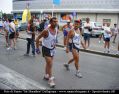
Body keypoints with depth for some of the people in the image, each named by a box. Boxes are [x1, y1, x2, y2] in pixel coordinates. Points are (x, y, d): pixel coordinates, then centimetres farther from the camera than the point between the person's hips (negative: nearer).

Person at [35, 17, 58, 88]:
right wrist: (37, 48, -15)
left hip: (52, 49, 7)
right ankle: (50, 79, 2)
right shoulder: (46, 31, -24)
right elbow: (38, 38, -16)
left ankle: (46, 75, 38)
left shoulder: (56, 31, -4)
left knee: (48, 63, 20)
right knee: (50, 64, -9)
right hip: (46, 49, -7)